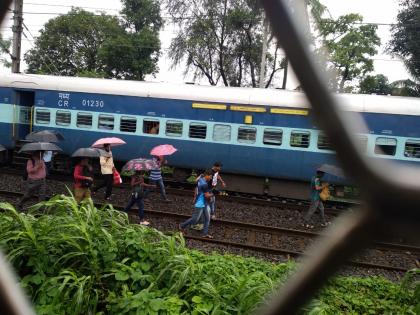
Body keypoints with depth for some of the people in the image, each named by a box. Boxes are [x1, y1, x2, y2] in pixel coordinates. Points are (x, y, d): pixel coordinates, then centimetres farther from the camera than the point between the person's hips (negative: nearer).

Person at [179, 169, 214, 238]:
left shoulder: (200, 180, 4)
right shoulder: (204, 184, -26)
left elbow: (196, 189, 16)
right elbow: (207, 195, -22)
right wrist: (211, 194, -2)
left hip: (204, 204, 10)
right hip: (200, 204, -10)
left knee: (207, 219, 11)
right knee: (195, 219, 3)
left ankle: (205, 234, 17)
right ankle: (182, 226, 21)